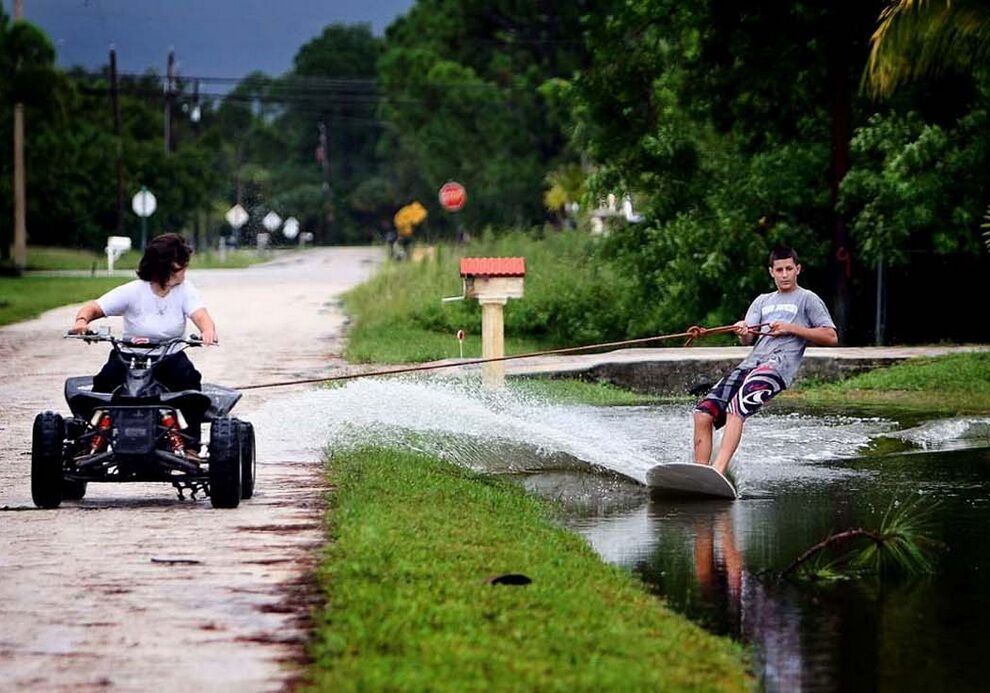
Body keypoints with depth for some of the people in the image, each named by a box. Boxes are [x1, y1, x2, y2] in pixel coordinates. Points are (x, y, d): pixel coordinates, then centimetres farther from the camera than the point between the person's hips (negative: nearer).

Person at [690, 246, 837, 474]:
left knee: (736, 408, -32)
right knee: (703, 413, -14)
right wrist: (742, 331, -10)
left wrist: (791, 328, -4)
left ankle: (718, 472, -45)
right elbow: (748, 339, 15)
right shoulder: (763, 301, 28)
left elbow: (831, 337, 4)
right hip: (751, 362, 6)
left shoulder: (807, 299, 13)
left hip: (780, 364, -6)